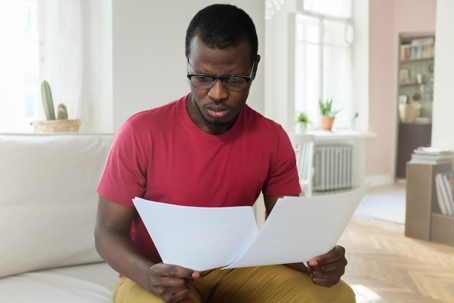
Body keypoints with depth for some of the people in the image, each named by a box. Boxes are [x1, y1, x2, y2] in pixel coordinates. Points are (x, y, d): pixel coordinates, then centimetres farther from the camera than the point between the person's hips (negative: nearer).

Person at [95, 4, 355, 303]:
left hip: (235, 269, 4)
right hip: (160, 277, -3)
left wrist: (316, 259, -24)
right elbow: (109, 231, -11)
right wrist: (150, 277, -32)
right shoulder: (141, 133, -16)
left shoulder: (273, 139, -6)